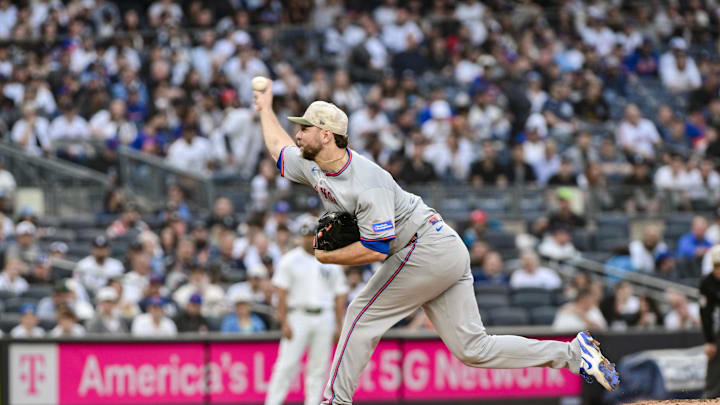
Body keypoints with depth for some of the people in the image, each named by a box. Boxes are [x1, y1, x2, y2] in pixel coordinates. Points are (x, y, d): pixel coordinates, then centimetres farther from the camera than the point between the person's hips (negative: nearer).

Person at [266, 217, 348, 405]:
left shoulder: (331, 262, 12)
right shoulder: (290, 260, 4)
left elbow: (340, 295, 12)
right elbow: (282, 292, -1)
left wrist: (339, 326, 5)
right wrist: (284, 323, -10)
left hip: (324, 318, 3)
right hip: (298, 317, -3)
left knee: (319, 368, 1)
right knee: (287, 365, -11)